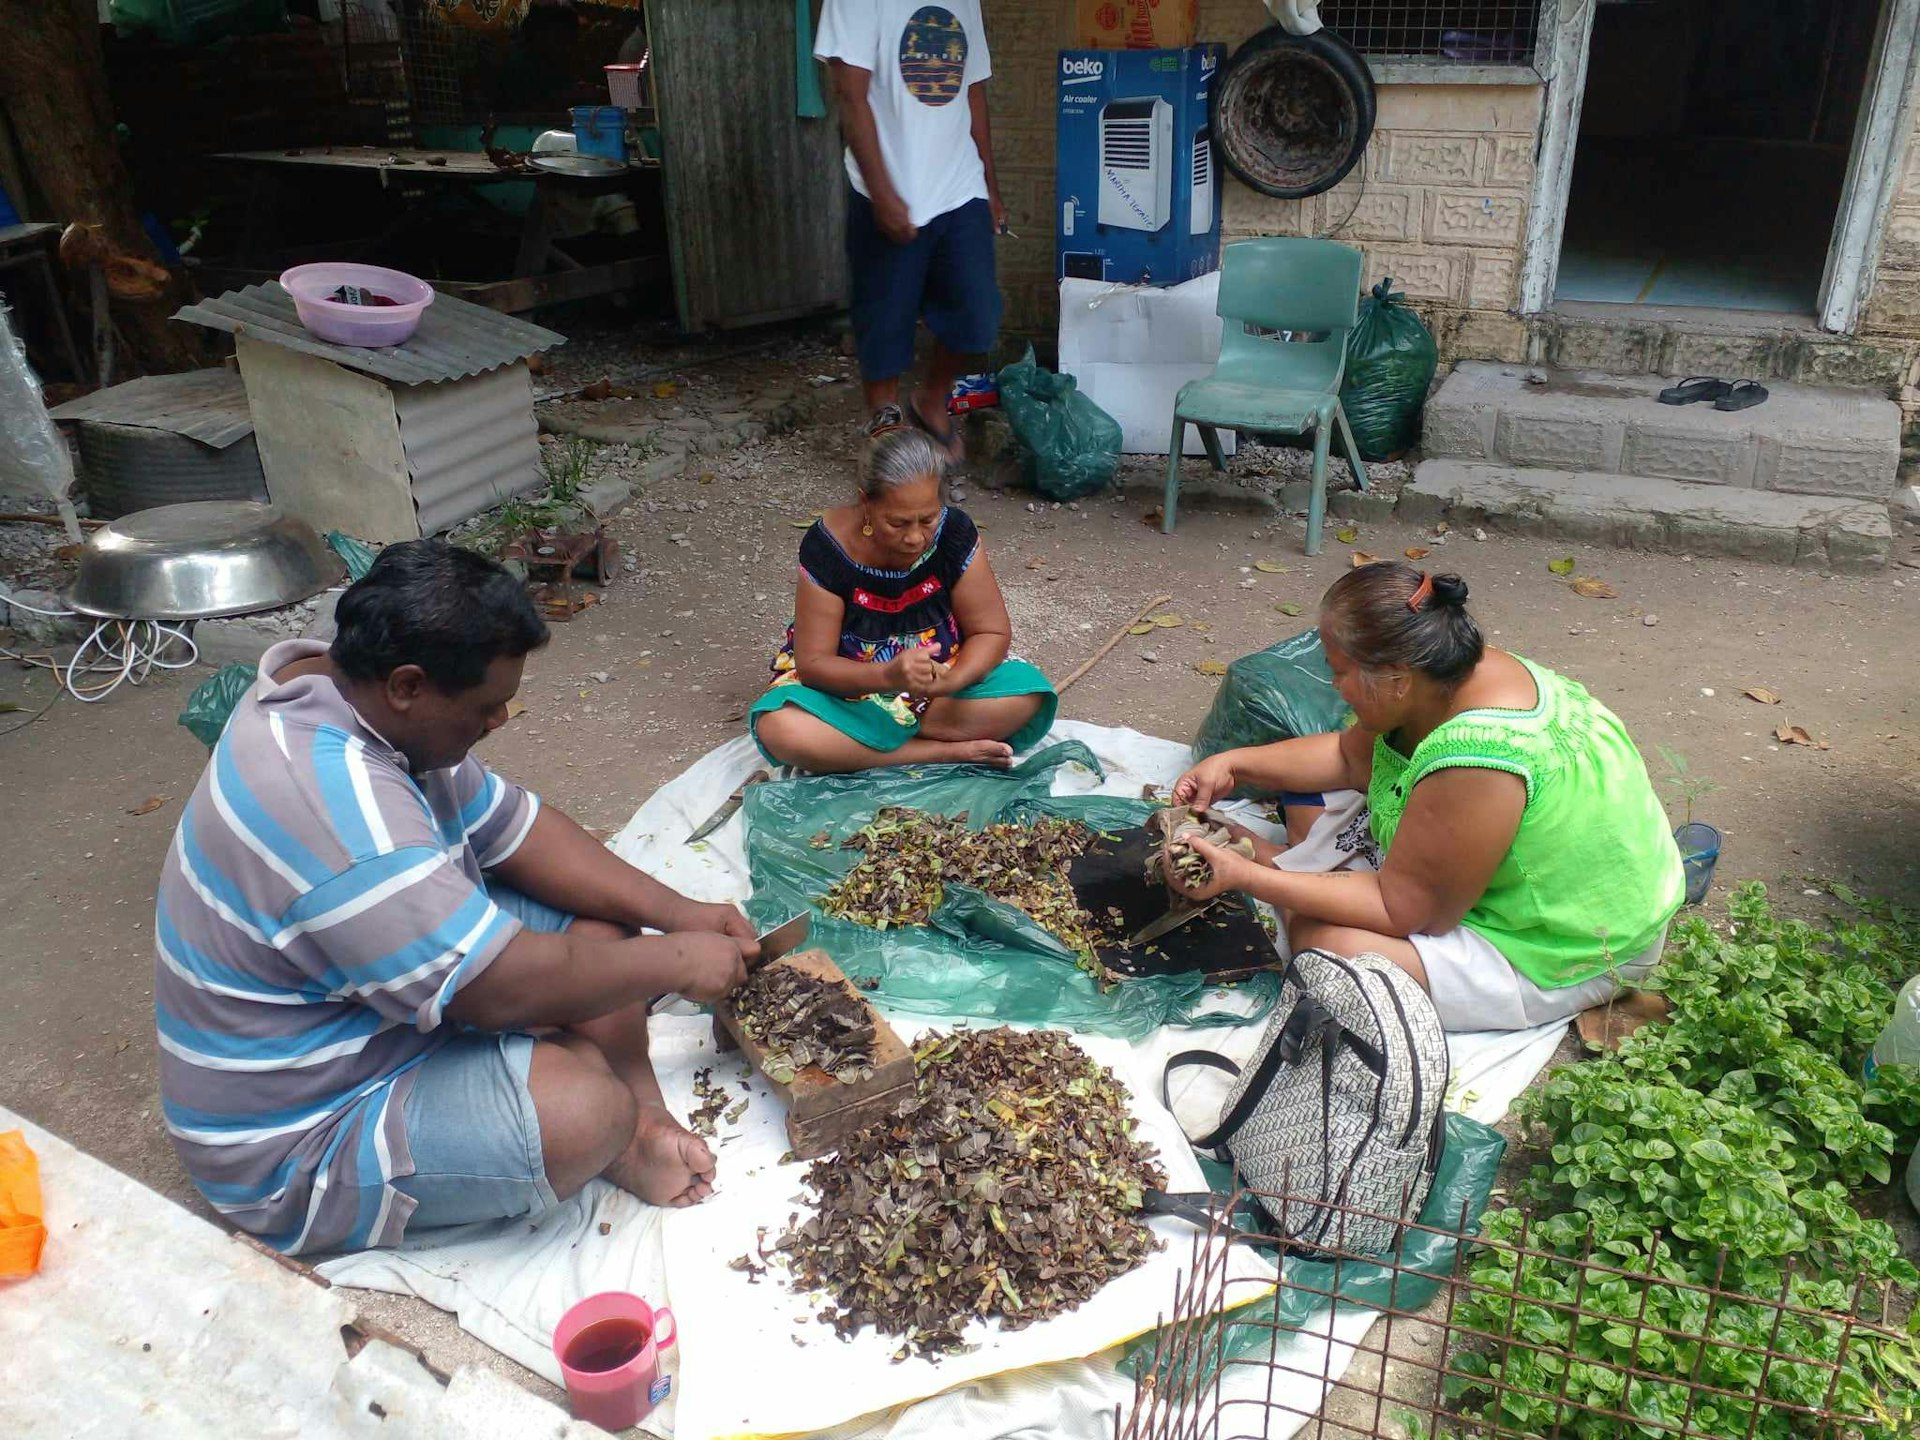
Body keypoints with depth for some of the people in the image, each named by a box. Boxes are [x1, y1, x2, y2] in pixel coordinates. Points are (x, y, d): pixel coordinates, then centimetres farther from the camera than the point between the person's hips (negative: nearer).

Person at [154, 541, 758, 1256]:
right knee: (583, 1104, -30)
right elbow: (500, 987, -32)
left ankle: (639, 1115, -3)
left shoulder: (363, 697, -5)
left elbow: (513, 828, 2)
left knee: (599, 920, 1)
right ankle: (620, 1143, 3)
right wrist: (675, 961, -18)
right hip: (294, 1148, -10)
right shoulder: (337, 809, -36)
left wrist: (679, 913, -5)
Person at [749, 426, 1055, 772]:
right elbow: (813, 662, -21)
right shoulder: (828, 546, -22)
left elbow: (992, 632, -11)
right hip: (851, 688, -1)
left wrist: (952, 681, -33)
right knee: (779, 729, -32)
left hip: (941, 686, 2)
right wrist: (887, 675, -40)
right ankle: (949, 750, -24)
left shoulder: (954, 532, -17)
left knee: (1029, 695, -24)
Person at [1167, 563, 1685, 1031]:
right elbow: (1348, 756, 9)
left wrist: (1243, 876, -27)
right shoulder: (1460, 677, -9)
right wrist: (1234, 764, -3)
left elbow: (1399, 910, -27)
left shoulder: (1474, 762, -37)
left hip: (1570, 959, -9)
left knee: (1319, 937, -23)